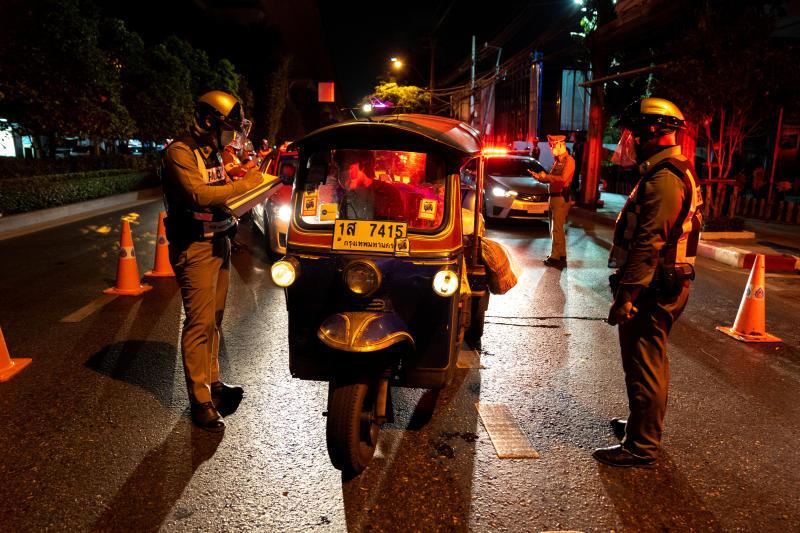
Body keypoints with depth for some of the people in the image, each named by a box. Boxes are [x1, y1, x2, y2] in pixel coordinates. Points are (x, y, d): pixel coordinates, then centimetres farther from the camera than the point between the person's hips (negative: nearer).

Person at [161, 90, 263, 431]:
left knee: (214, 319, 14)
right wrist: (243, 185, -21)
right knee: (199, 323, -7)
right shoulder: (180, 152, -13)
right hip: (195, 248, -9)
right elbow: (198, 195, -27)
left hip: (219, 243, 9)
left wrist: (243, 178, 8)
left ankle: (212, 381, 25)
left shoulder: (213, 152, 16)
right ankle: (200, 400, 0)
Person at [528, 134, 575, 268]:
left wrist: (546, 176, -16)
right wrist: (539, 177, 2)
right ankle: (561, 255, 24)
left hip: (561, 198, -10)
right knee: (554, 229, 15)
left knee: (557, 229, -7)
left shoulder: (569, 160, -11)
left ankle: (555, 257, -3)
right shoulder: (557, 161, 17)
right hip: (553, 197, 10)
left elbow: (563, 178, -25)